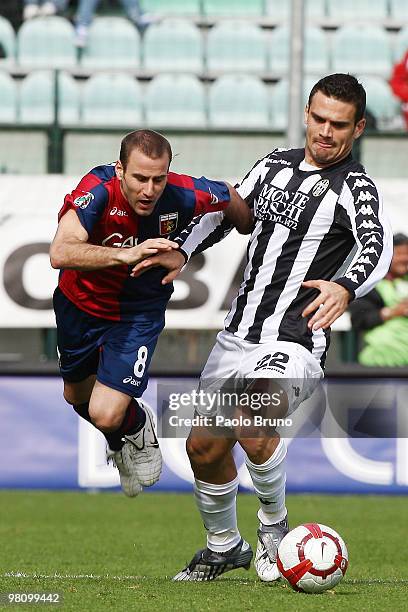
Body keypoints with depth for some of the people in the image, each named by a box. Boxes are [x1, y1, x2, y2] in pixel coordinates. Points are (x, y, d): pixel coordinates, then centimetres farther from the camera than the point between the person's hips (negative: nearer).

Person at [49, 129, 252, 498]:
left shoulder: (183, 196, -27)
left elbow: (230, 197, -3)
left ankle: (137, 426, 22)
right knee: (77, 396, 24)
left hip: (139, 312, -1)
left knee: (106, 415, -15)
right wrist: (127, 254, -56)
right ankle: (118, 443, 57)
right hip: (81, 302, 1)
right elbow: (60, 253, -47)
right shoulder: (98, 189, -33)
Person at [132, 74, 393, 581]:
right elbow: (229, 207, 25)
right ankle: (224, 547, 36)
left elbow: (377, 245, -28)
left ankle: (274, 526, -3)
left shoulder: (355, 187, -9)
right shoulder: (277, 163, 10)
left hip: (293, 345, -7)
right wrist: (183, 250, 9)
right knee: (204, 447, 11)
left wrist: (346, 287, -48)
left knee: (254, 432, -30)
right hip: (236, 336, 7)